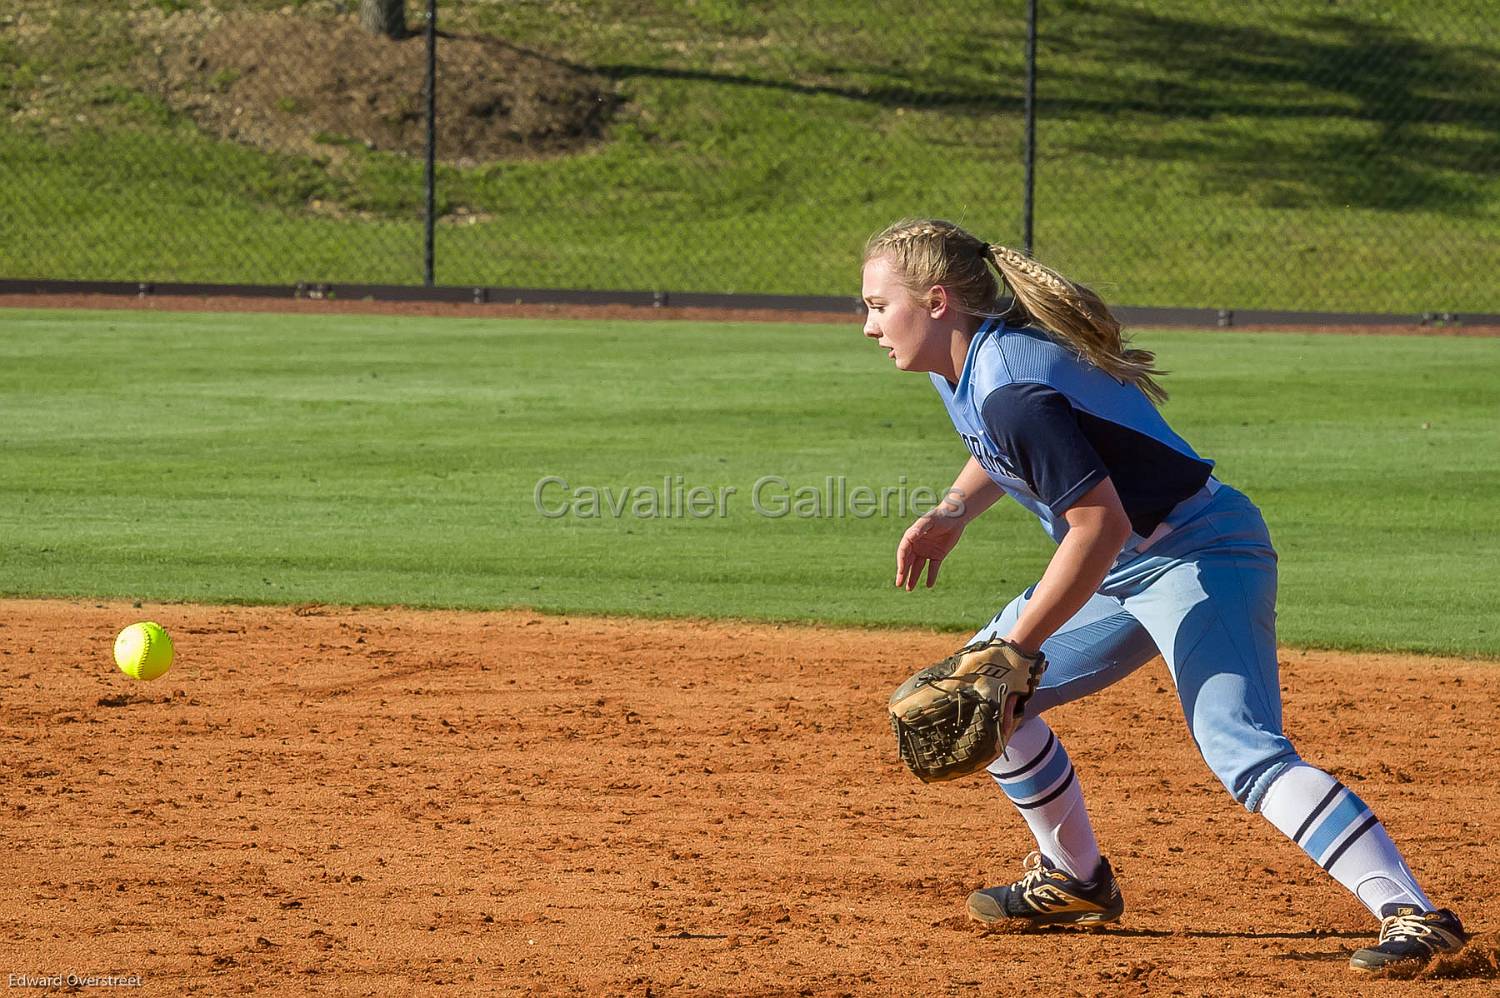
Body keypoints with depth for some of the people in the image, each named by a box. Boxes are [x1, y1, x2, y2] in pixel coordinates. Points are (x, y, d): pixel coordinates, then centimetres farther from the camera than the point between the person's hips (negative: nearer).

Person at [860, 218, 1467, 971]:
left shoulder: (1011, 390, -25)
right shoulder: (963, 362, 6)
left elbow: (1102, 525, -28)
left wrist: (1012, 650, -24)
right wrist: (953, 513, 7)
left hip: (1200, 559, -11)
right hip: (1128, 570, 11)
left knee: (1241, 749, -28)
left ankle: (1413, 914, -37)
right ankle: (1075, 881, 29)